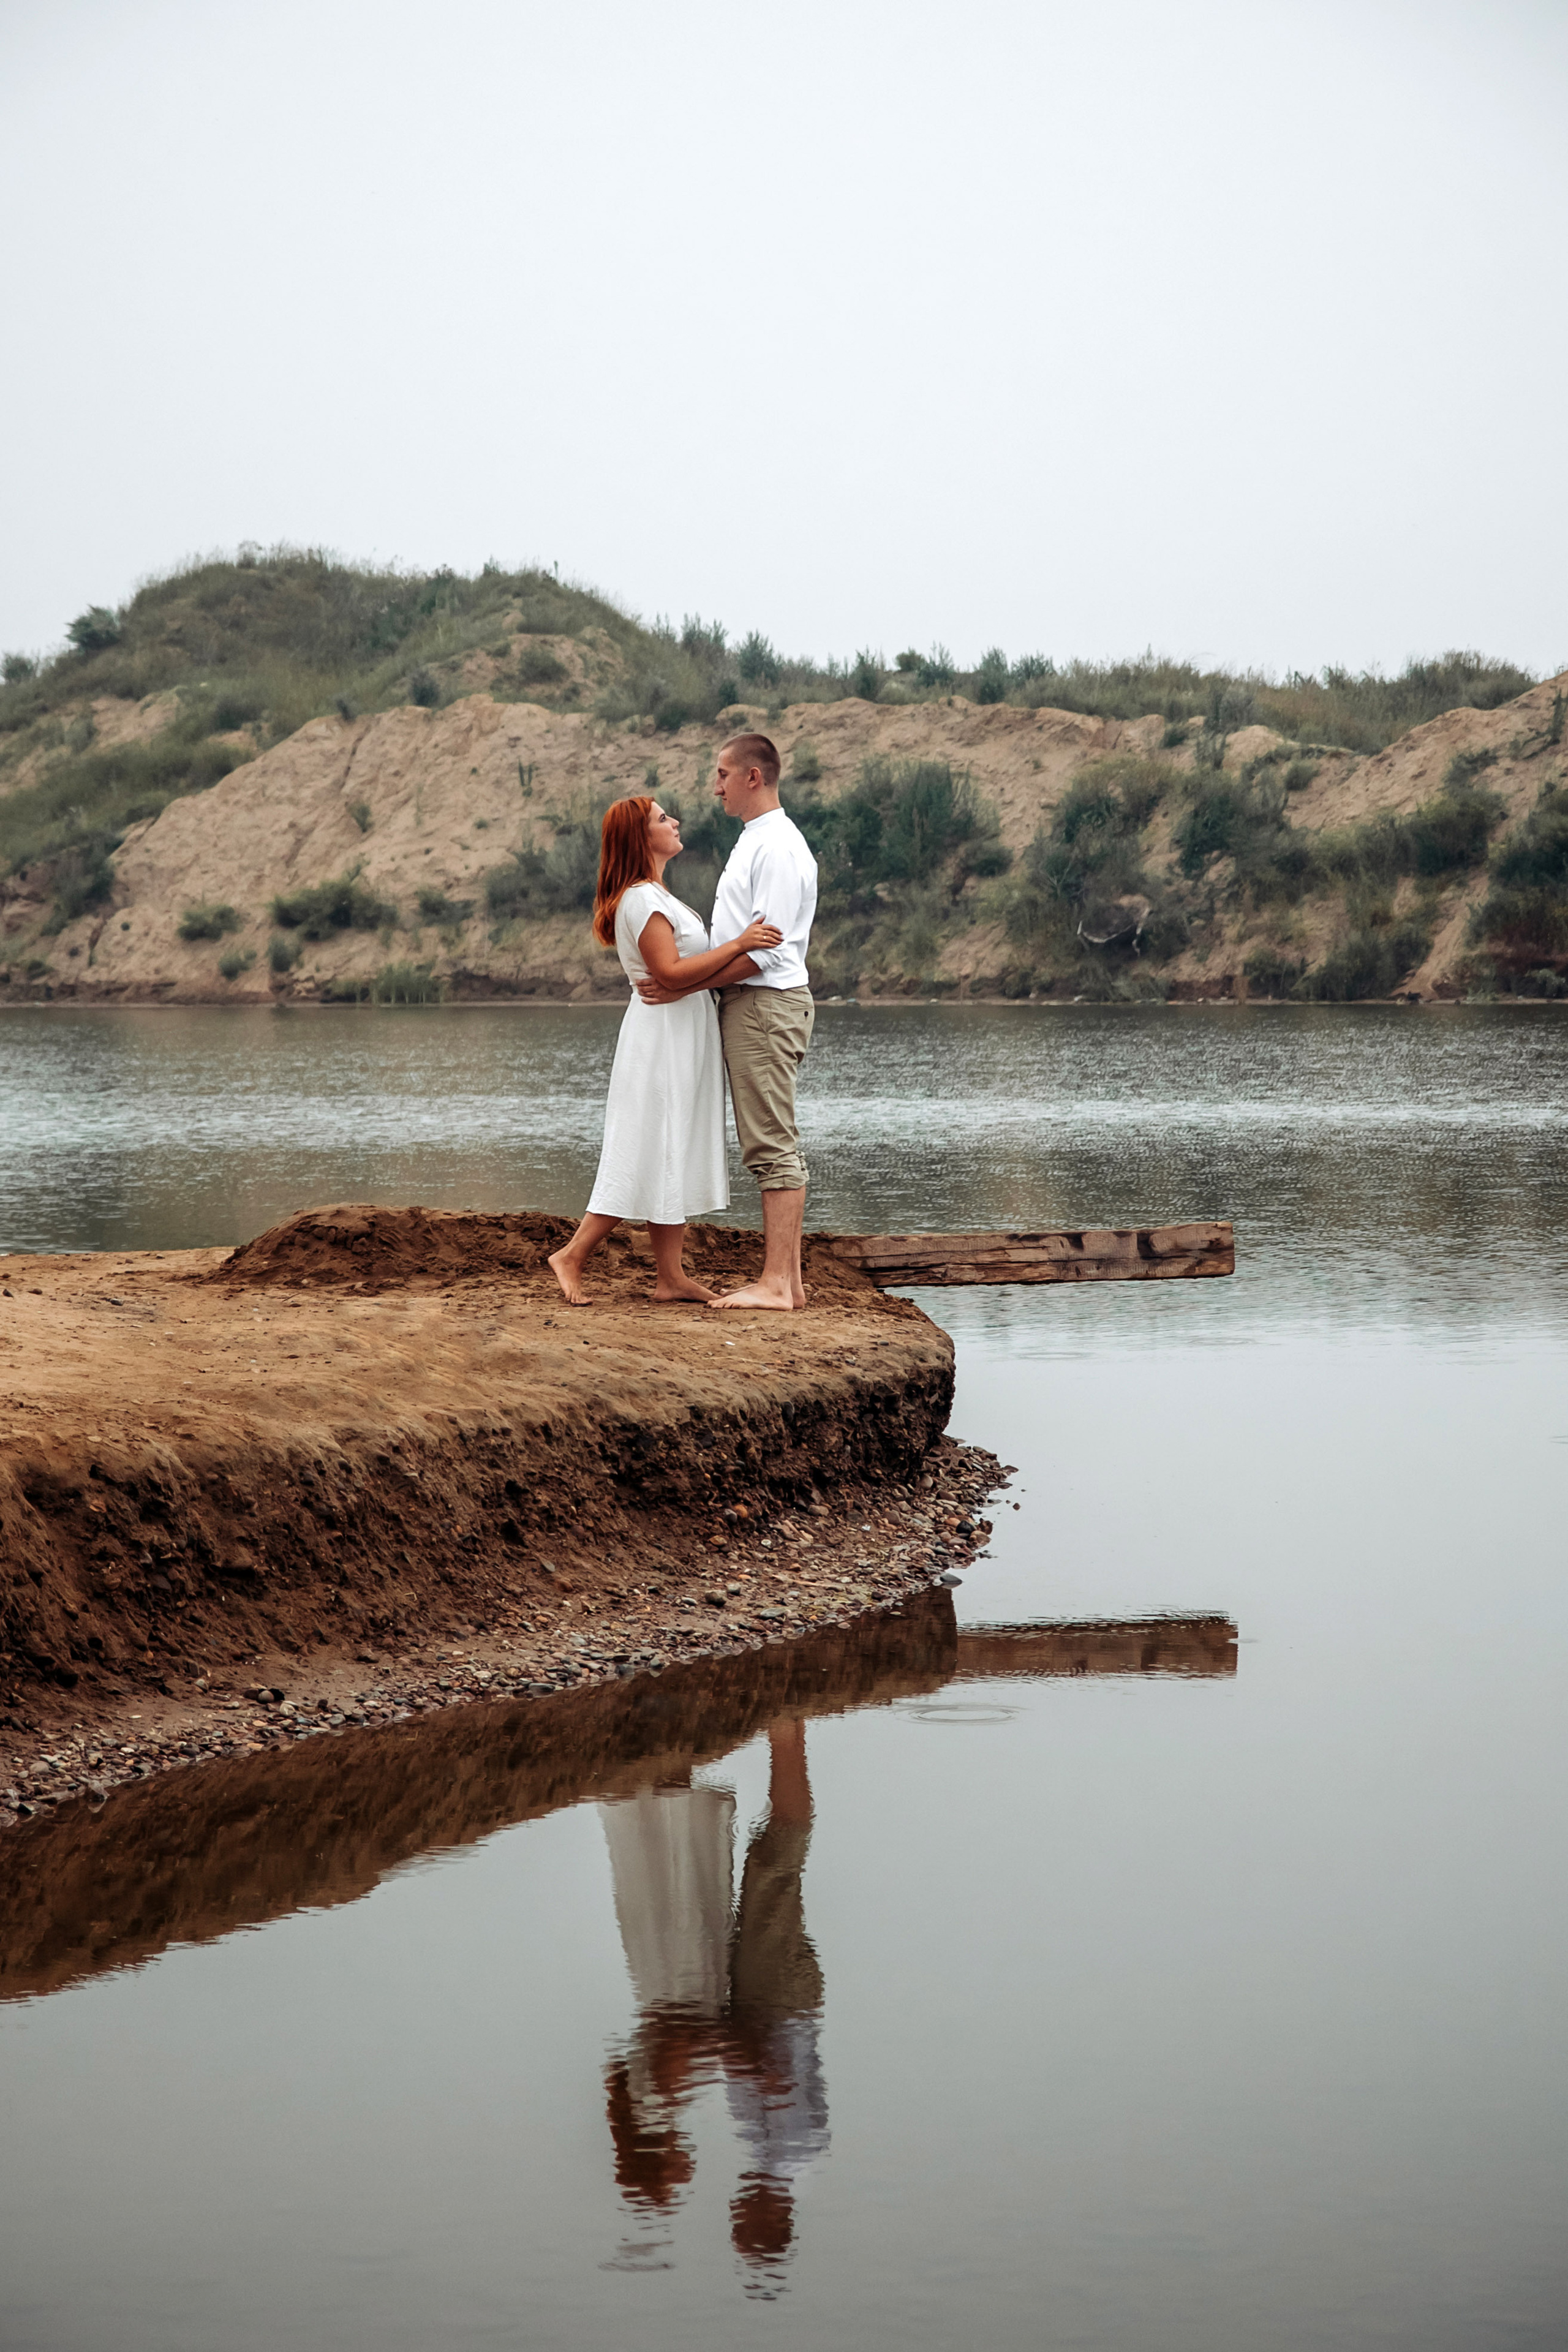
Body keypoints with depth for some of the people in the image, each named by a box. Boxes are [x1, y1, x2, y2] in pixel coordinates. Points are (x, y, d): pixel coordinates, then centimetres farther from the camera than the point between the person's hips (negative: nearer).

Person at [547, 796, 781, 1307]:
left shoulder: (656, 896, 17)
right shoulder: (641, 899, -16)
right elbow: (670, 972, -24)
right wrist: (738, 945, -23)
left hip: (683, 1039, 10)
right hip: (663, 1034, -10)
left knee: (676, 1155, 8)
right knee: (649, 1155, -8)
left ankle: (672, 1275, 9)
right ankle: (572, 1257, -3)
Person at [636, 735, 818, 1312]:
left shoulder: (778, 848, -15)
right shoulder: (755, 842, 19)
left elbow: (763, 950, -20)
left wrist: (684, 987, -17)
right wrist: (681, 982, 12)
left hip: (765, 1005, -11)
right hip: (751, 1005, 11)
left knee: (772, 1146, -11)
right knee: (776, 1145, 10)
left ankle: (775, 1284, -12)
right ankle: (788, 1278, 12)